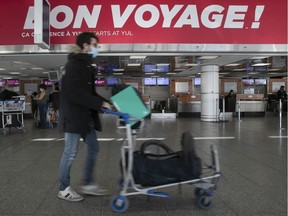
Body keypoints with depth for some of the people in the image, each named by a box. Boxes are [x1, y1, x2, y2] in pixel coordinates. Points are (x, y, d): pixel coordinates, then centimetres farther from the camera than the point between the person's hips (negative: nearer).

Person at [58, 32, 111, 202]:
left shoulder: (86, 65, 14)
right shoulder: (74, 64, -15)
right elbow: (76, 94, -23)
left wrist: (106, 102, 5)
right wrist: (100, 103, -19)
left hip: (86, 116, 10)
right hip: (74, 116, -10)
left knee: (93, 148, 13)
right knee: (71, 153, 1)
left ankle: (88, 184, 25)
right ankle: (64, 189, 17)